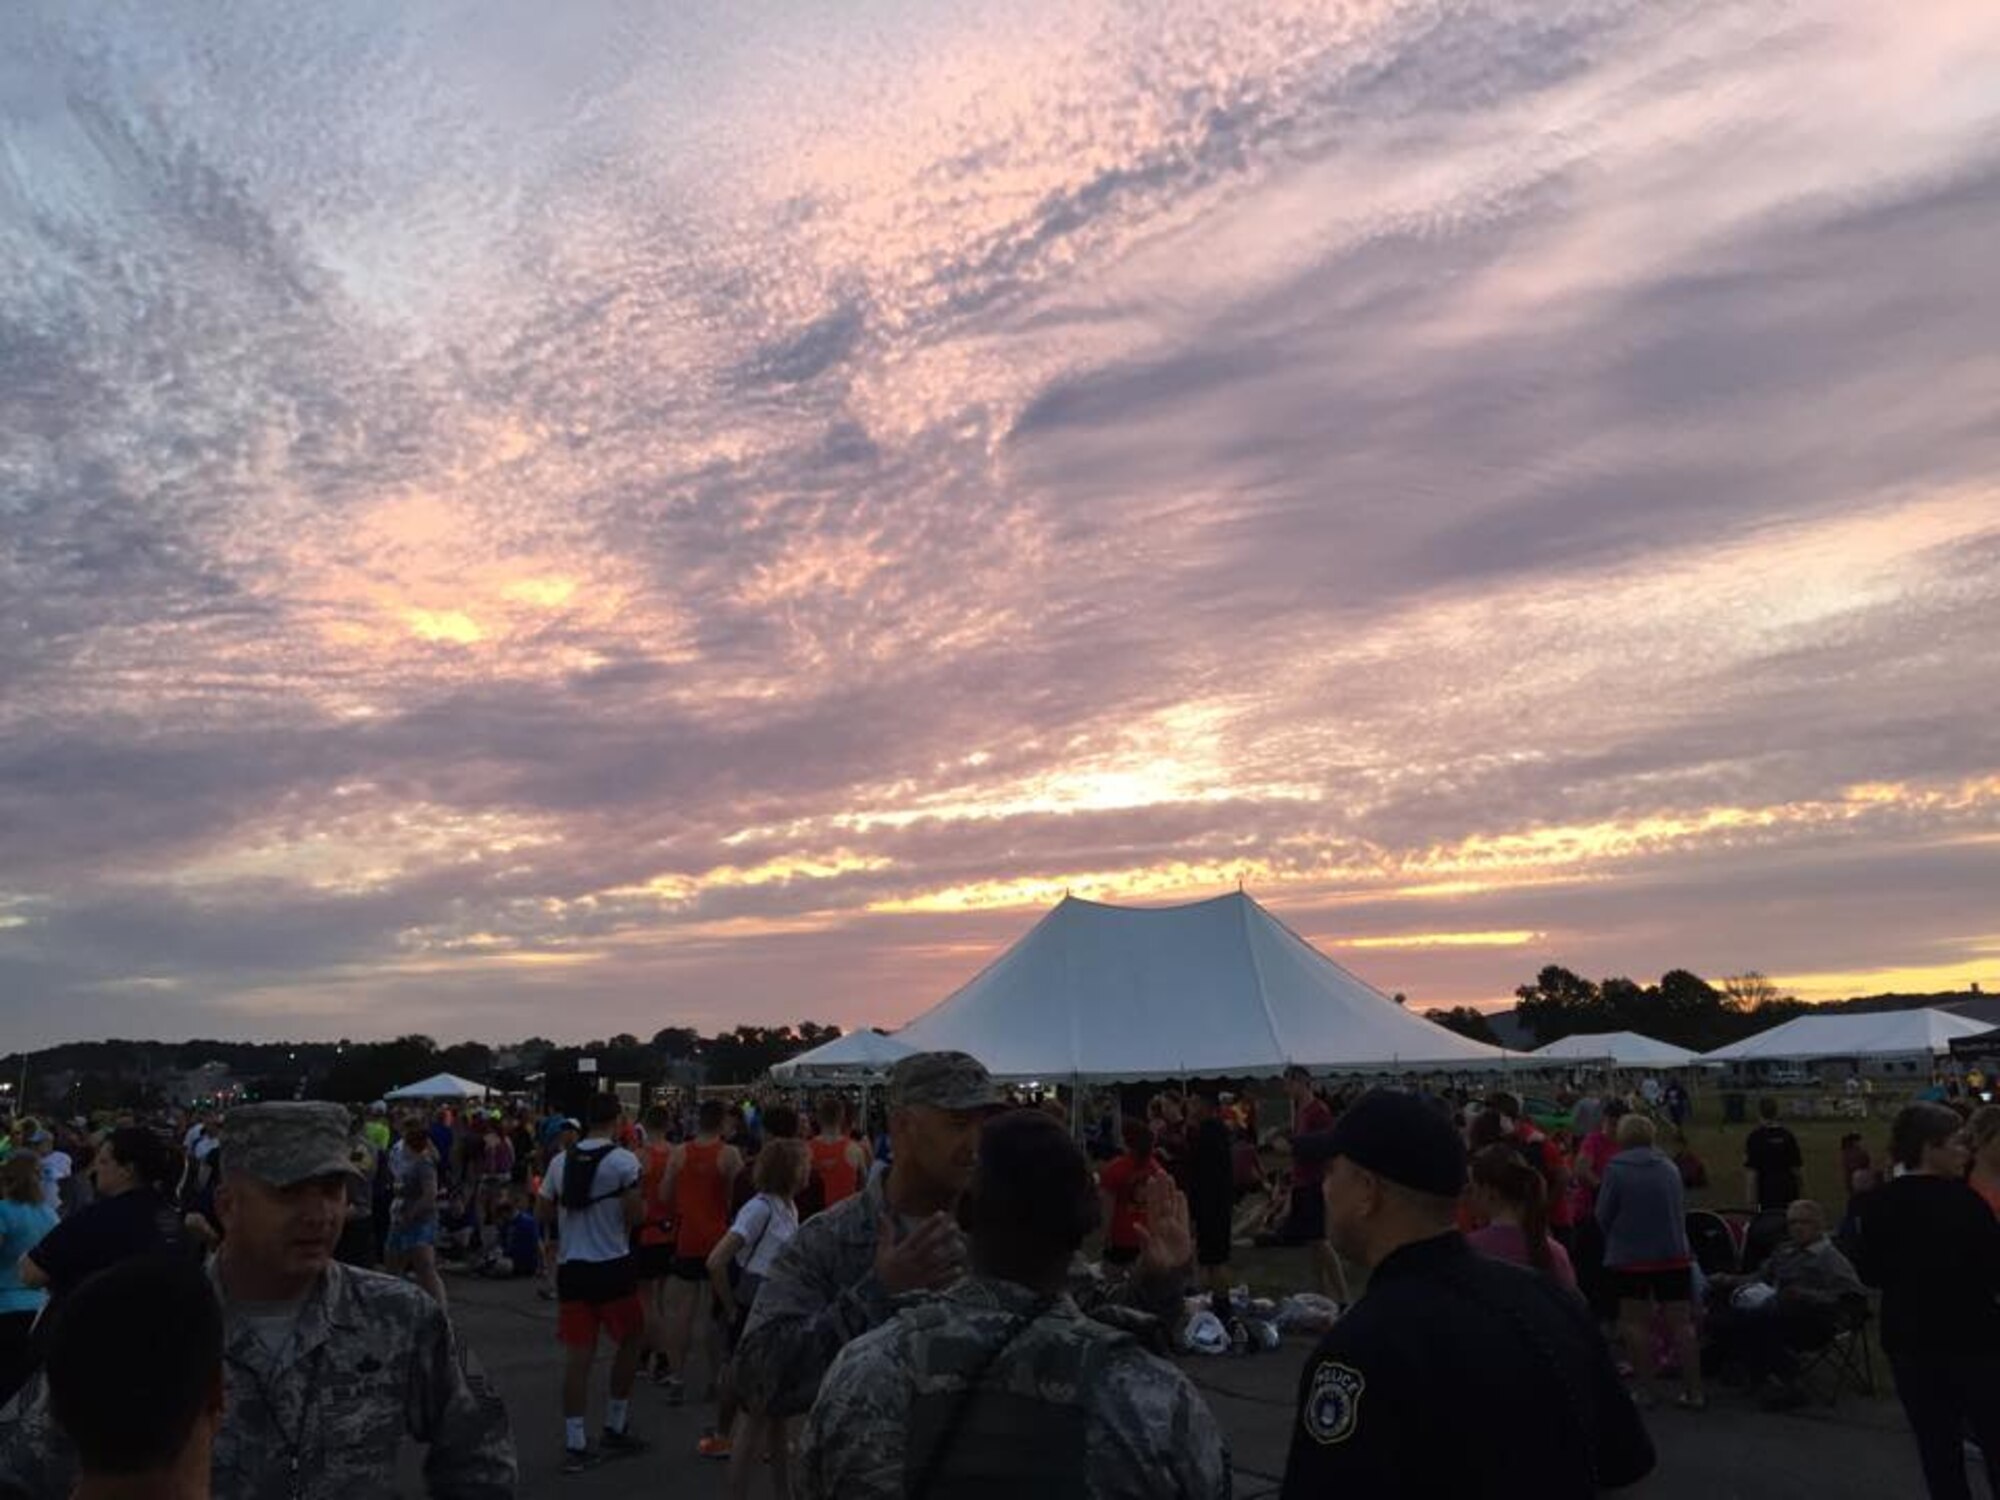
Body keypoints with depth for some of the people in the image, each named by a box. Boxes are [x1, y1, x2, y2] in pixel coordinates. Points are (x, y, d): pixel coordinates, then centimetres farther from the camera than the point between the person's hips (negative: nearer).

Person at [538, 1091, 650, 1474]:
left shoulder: (561, 1161, 4)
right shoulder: (623, 1160, -11)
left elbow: (546, 1211, 11)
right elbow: (634, 1215, -12)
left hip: (570, 1265, 4)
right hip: (612, 1264, -4)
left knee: (577, 1353, 7)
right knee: (632, 1340, 15)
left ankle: (575, 1445, 8)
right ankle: (614, 1430, 20)